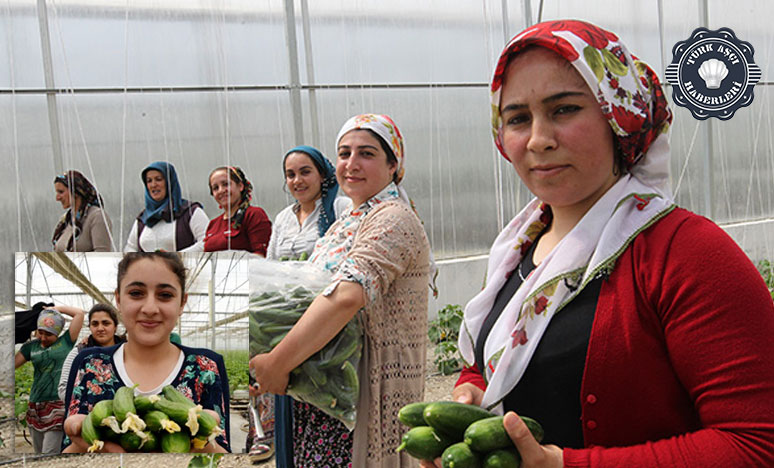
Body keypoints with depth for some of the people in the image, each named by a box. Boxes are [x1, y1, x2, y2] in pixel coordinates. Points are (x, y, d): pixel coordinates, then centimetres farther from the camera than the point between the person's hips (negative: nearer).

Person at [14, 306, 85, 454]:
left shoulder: (65, 342, 3)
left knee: (49, 456, -10)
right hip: (35, 407, 5)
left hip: (58, 406, -5)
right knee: (39, 454, 10)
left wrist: (56, 308, 6)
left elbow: (79, 313, -1)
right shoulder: (31, 347, 13)